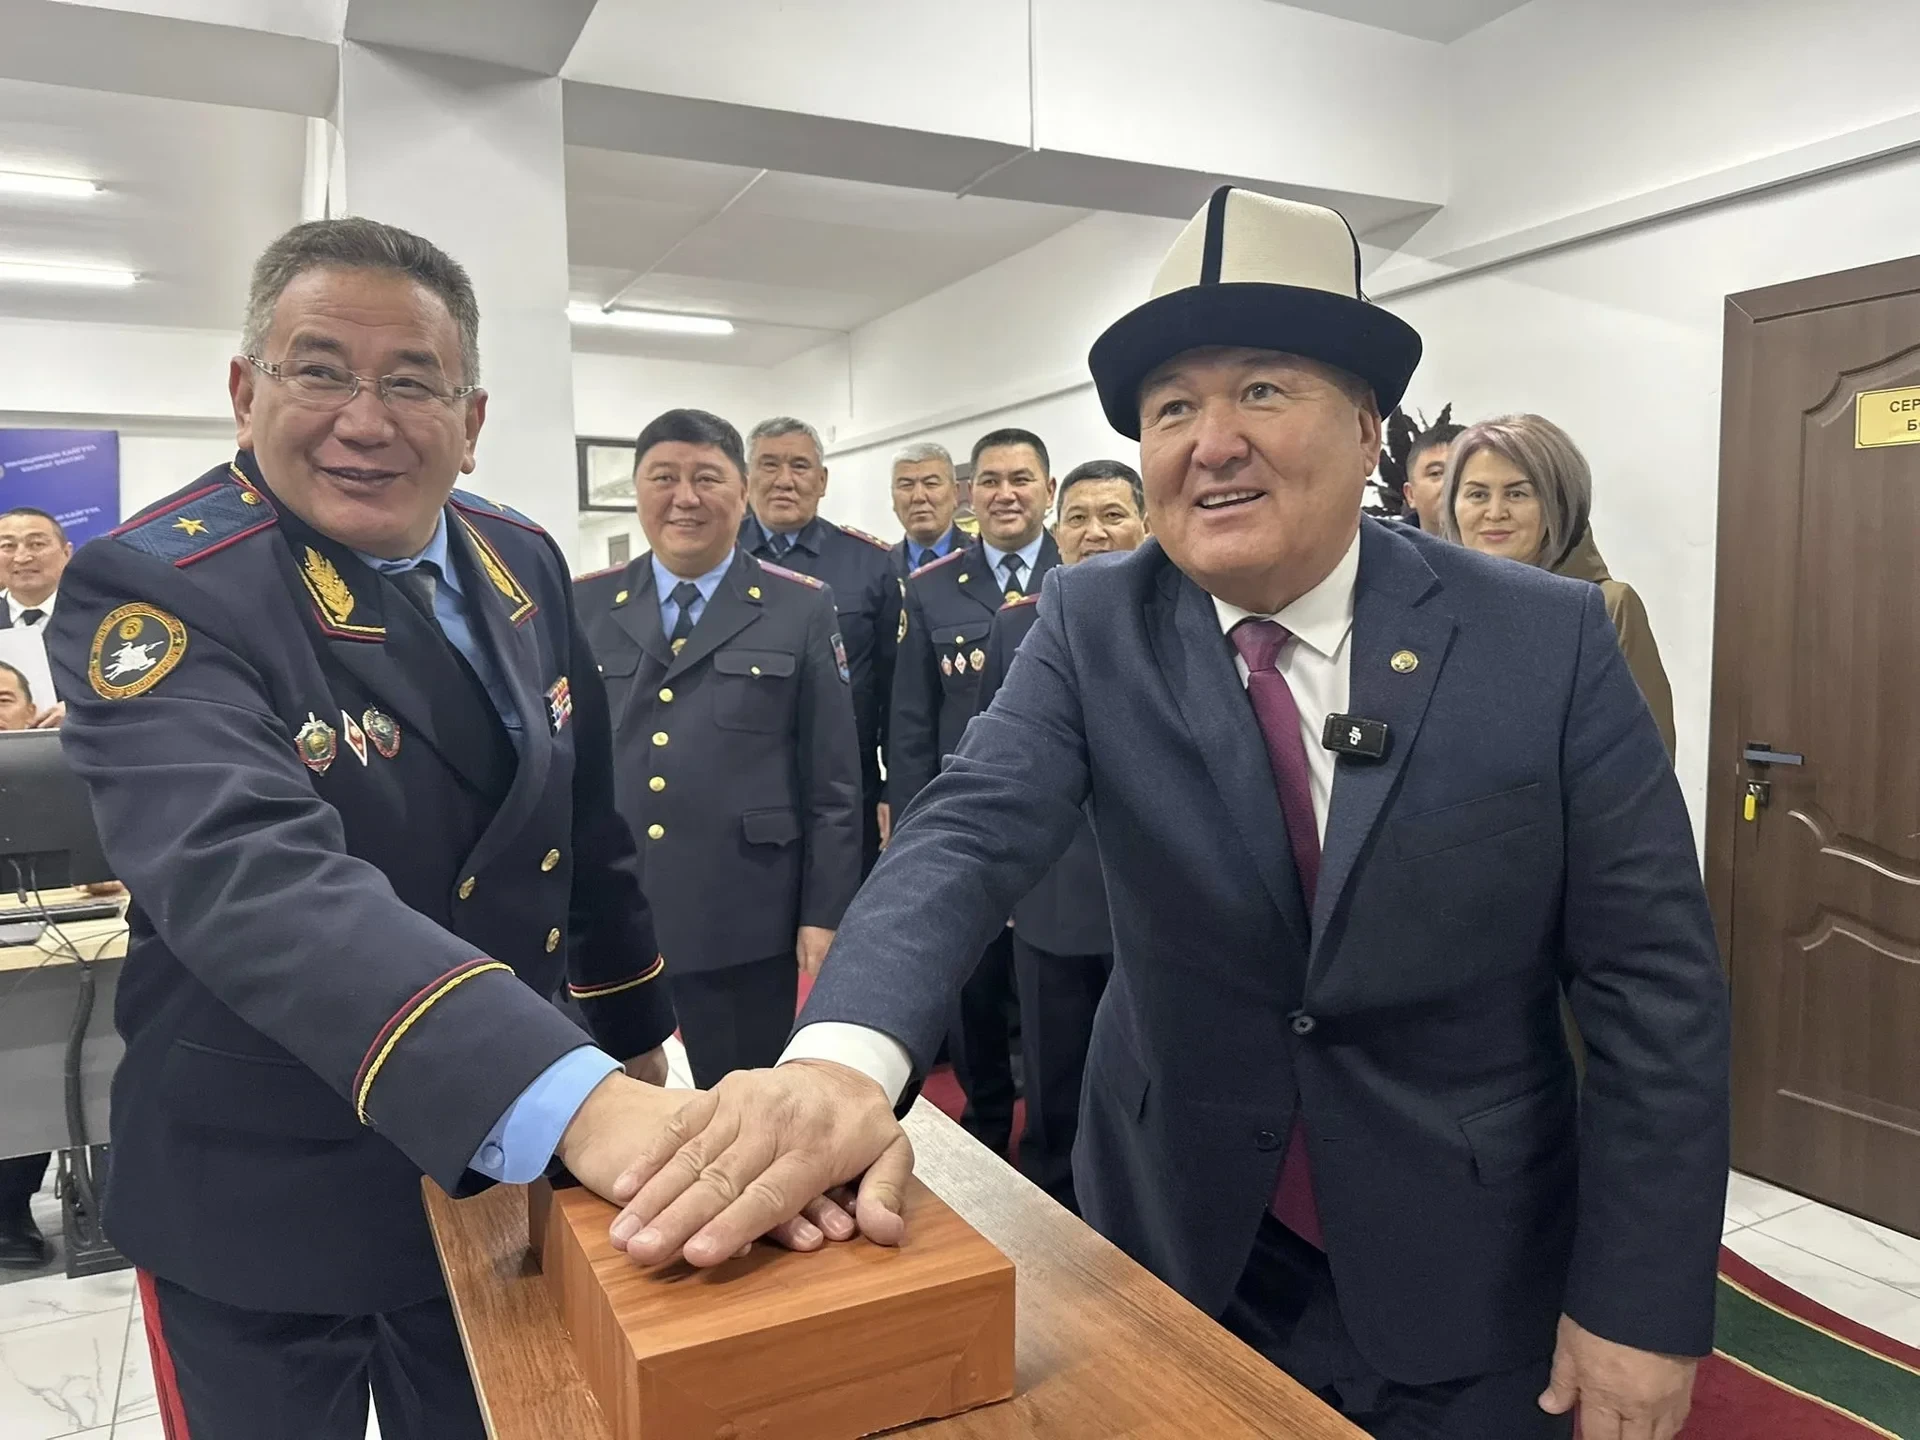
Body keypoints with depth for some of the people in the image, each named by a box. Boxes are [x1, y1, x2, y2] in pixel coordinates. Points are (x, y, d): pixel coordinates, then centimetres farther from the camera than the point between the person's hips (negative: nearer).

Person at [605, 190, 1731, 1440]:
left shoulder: (1547, 639, -13)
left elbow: (1655, 977, -10)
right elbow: (972, 833, -23)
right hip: (1179, 1248, 2)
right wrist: (839, 1052, -41)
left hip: (1465, 1283, -1)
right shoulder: (1093, 626, -9)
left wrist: (1642, 1302, -10)